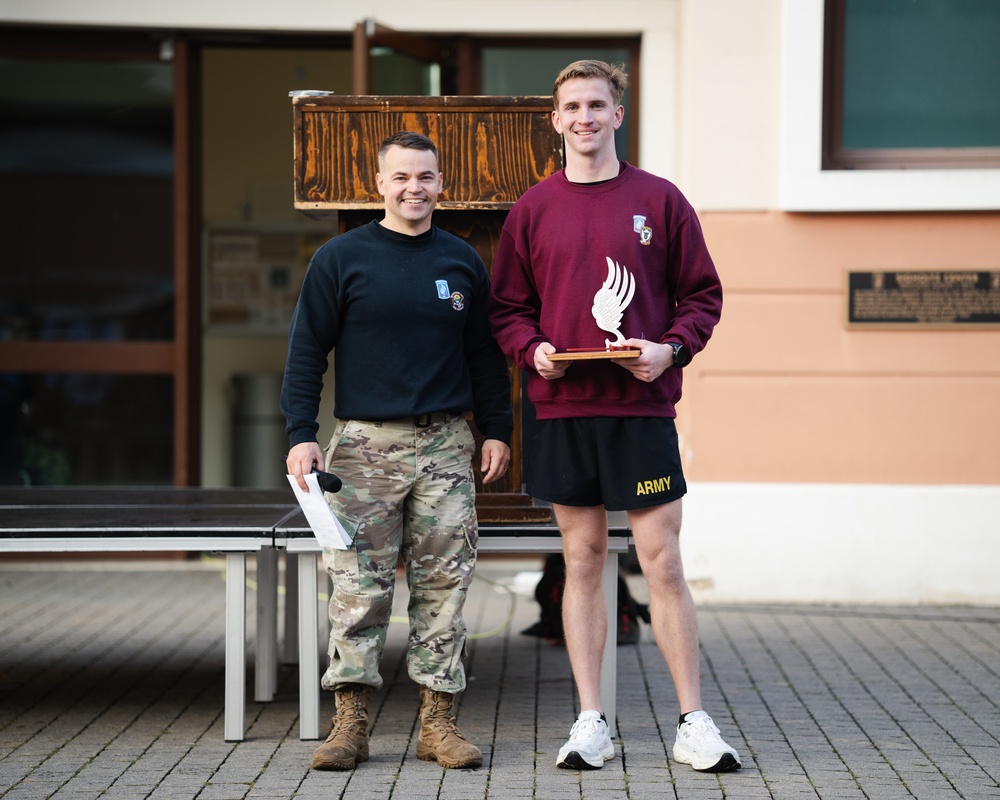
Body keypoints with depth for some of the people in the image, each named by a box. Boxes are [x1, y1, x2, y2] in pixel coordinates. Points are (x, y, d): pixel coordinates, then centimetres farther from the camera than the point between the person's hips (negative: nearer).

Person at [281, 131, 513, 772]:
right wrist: (302, 435, -7)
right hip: (364, 443, -2)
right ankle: (351, 720, 1)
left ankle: (439, 720, 7)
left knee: (444, 585, 1)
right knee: (359, 585, -4)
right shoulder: (340, 258, 2)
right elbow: (306, 352, 1)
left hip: (446, 447, 2)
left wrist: (497, 430, 9)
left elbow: (486, 356, 16)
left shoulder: (463, 262, 11)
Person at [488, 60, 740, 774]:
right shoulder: (532, 210, 8)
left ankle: (694, 724, 4)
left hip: (643, 407, -2)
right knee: (583, 559, 5)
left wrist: (671, 347, -10)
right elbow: (507, 307, 13)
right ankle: (591, 722, 10)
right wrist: (533, 349, -7)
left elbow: (703, 294, 7)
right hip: (562, 410, 2)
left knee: (663, 561, -3)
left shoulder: (659, 200, 5)